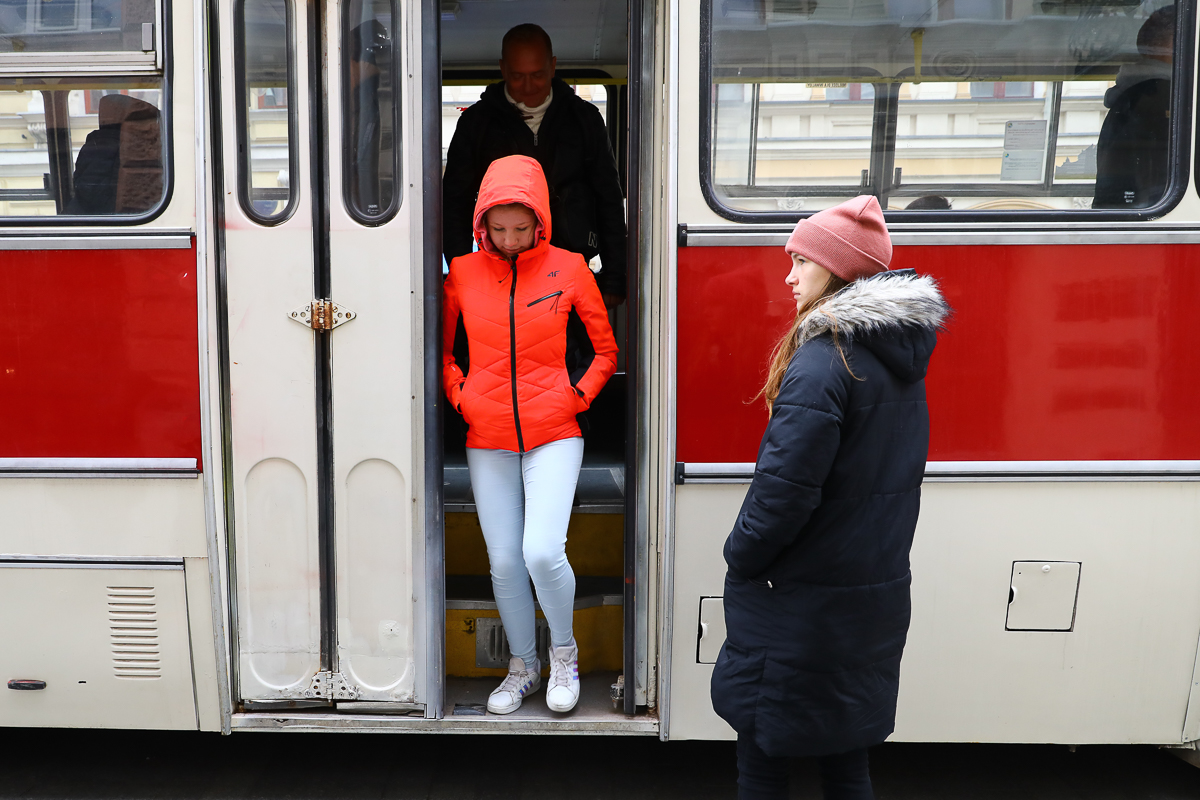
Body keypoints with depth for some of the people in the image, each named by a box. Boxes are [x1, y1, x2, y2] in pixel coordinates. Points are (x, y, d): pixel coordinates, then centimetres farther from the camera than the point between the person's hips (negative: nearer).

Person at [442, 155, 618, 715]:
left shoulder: (568, 269, -1)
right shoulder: (462, 273, 2)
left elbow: (607, 349, 8)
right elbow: (440, 348, 16)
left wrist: (577, 396, -3)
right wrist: (459, 395, 1)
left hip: (553, 436, -2)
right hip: (488, 441, 2)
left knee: (543, 552, -15)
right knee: (504, 561, 5)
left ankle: (564, 651, 14)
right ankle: (523, 666, 27)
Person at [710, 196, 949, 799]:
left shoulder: (822, 363, -21)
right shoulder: (902, 358, 7)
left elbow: (786, 488, -24)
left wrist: (741, 557, -9)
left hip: (798, 606, -8)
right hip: (877, 592, 8)